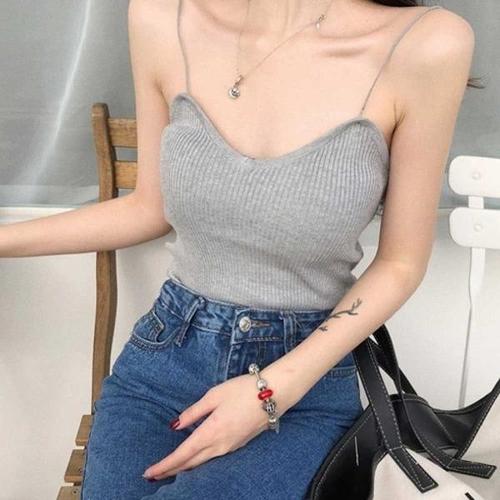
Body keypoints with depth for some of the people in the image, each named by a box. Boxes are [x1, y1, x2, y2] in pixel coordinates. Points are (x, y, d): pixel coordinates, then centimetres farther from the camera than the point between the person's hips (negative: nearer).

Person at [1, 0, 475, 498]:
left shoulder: (424, 45, -18)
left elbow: (400, 263, -6)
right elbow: (151, 208, 6)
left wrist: (275, 390, -15)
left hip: (307, 375, -2)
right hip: (165, 351, 3)